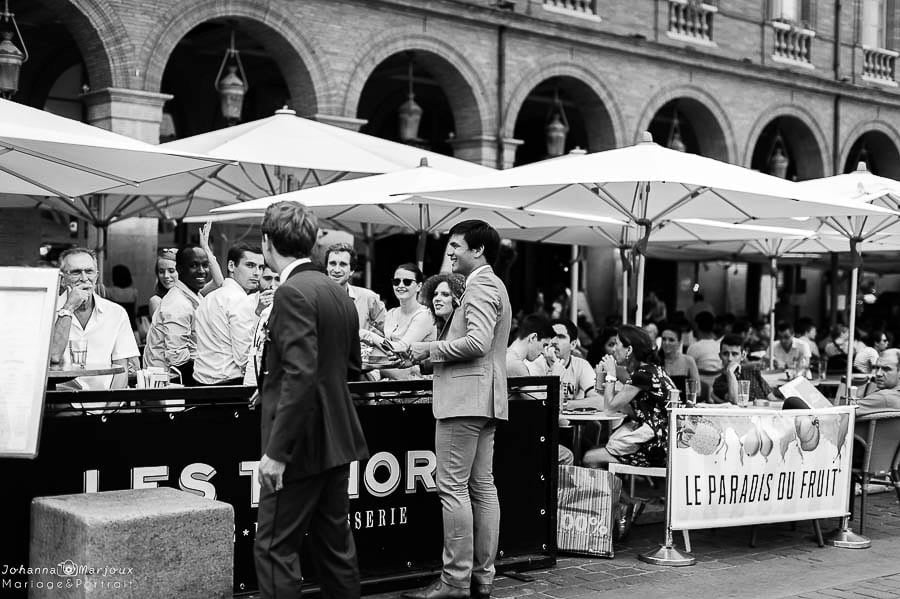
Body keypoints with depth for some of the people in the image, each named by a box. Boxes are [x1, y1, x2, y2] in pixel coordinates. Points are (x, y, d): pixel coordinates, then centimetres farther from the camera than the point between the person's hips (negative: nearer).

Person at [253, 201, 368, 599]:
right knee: (335, 544, 16)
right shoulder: (339, 293, 11)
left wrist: (276, 451, -22)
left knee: (275, 549, -3)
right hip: (337, 439, 9)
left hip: (302, 444, -9)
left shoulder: (293, 292, -16)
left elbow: (301, 375, -24)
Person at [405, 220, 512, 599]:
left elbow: (477, 341, -24)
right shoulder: (492, 284, 21)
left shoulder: (480, 285, -12)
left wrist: (430, 349, -12)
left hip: (465, 397, -11)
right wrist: (432, 351, 14)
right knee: (482, 485, 10)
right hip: (484, 400, 11)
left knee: (452, 486, -8)